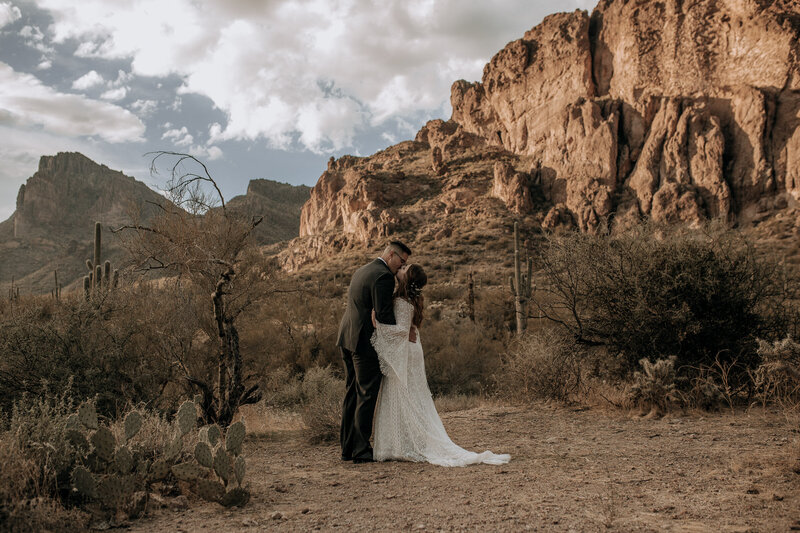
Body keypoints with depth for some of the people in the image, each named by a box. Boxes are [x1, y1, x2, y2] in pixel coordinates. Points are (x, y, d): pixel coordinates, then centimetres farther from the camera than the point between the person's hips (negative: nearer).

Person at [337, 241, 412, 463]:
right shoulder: (383, 276, -13)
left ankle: (348, 448, 18)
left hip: (347, 339, 9)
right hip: (365, 342, -9)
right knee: (367, 396, -3)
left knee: (352, 394, 13)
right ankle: (361, 450, 1)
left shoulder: (362, 270, 17)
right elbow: (383, 315, -18)